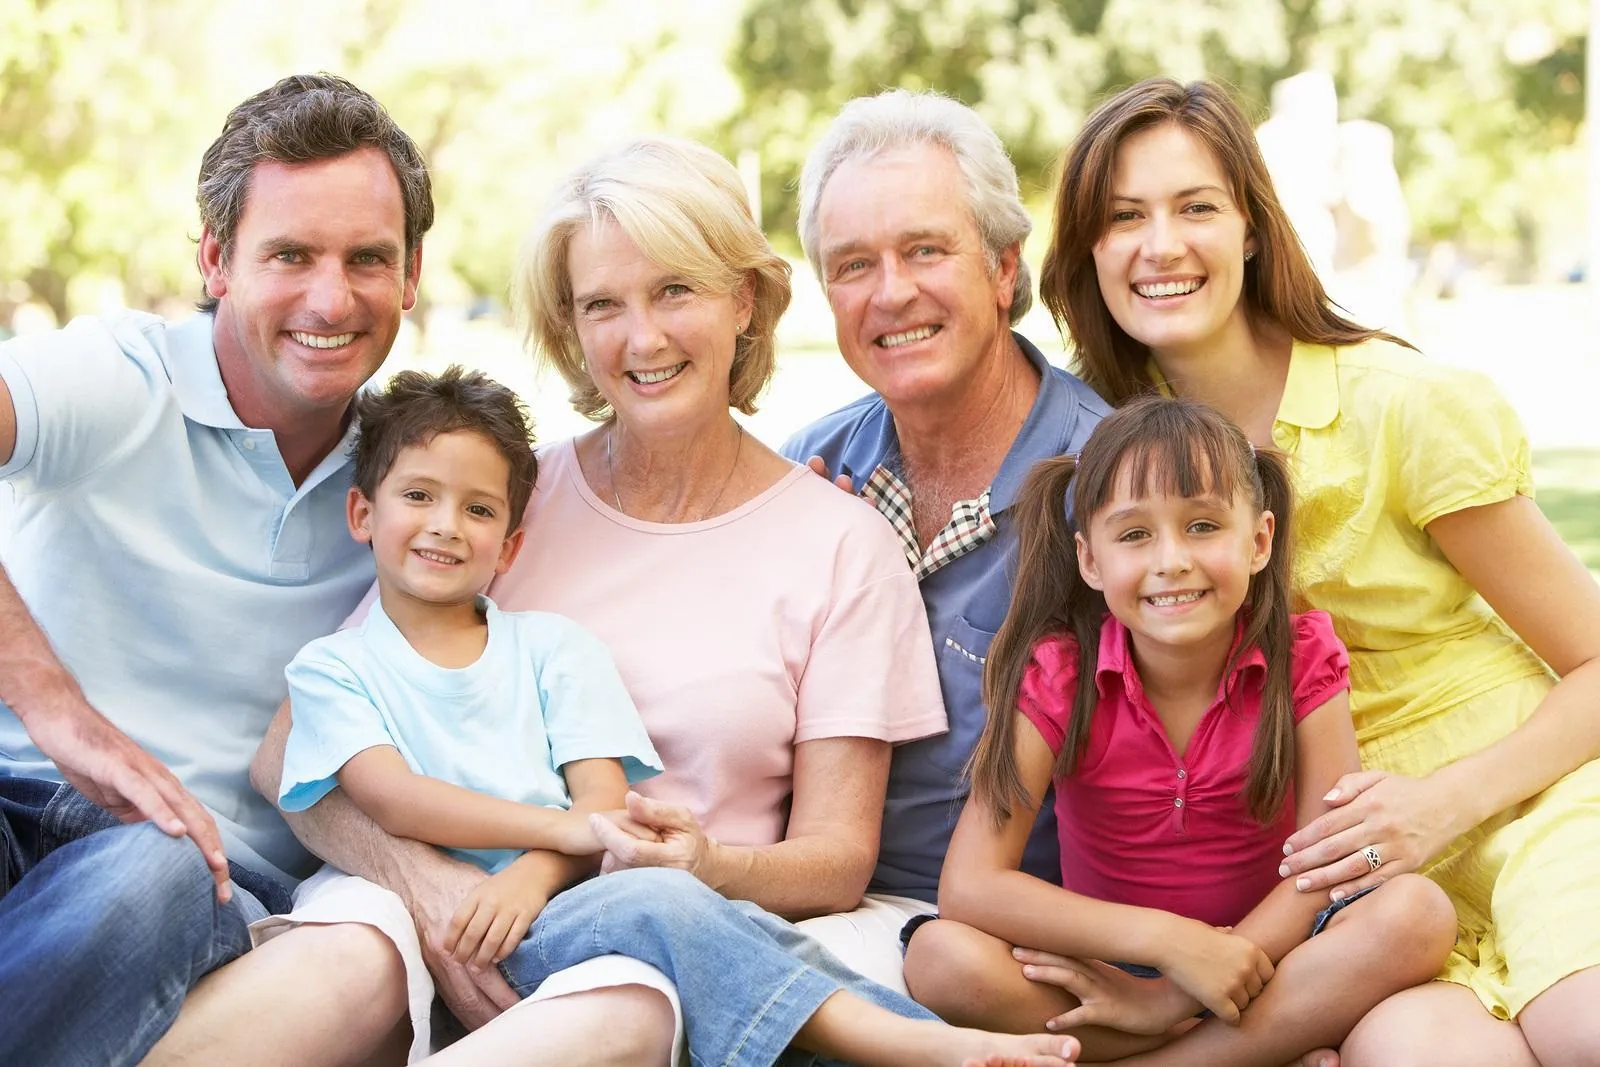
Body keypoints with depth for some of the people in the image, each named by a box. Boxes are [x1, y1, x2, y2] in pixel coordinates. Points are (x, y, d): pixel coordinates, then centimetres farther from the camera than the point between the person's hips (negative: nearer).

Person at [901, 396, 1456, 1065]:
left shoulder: (1300, 659, -8)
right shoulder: (1058, 676, -11)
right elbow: (969, 885, -20)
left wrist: (1171, 1000, -23)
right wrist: (1171, 939, -28)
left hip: (1263, 954, 0)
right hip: (1106, 969, 0)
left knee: (1417, 913, -28)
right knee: (939, 956, -29)